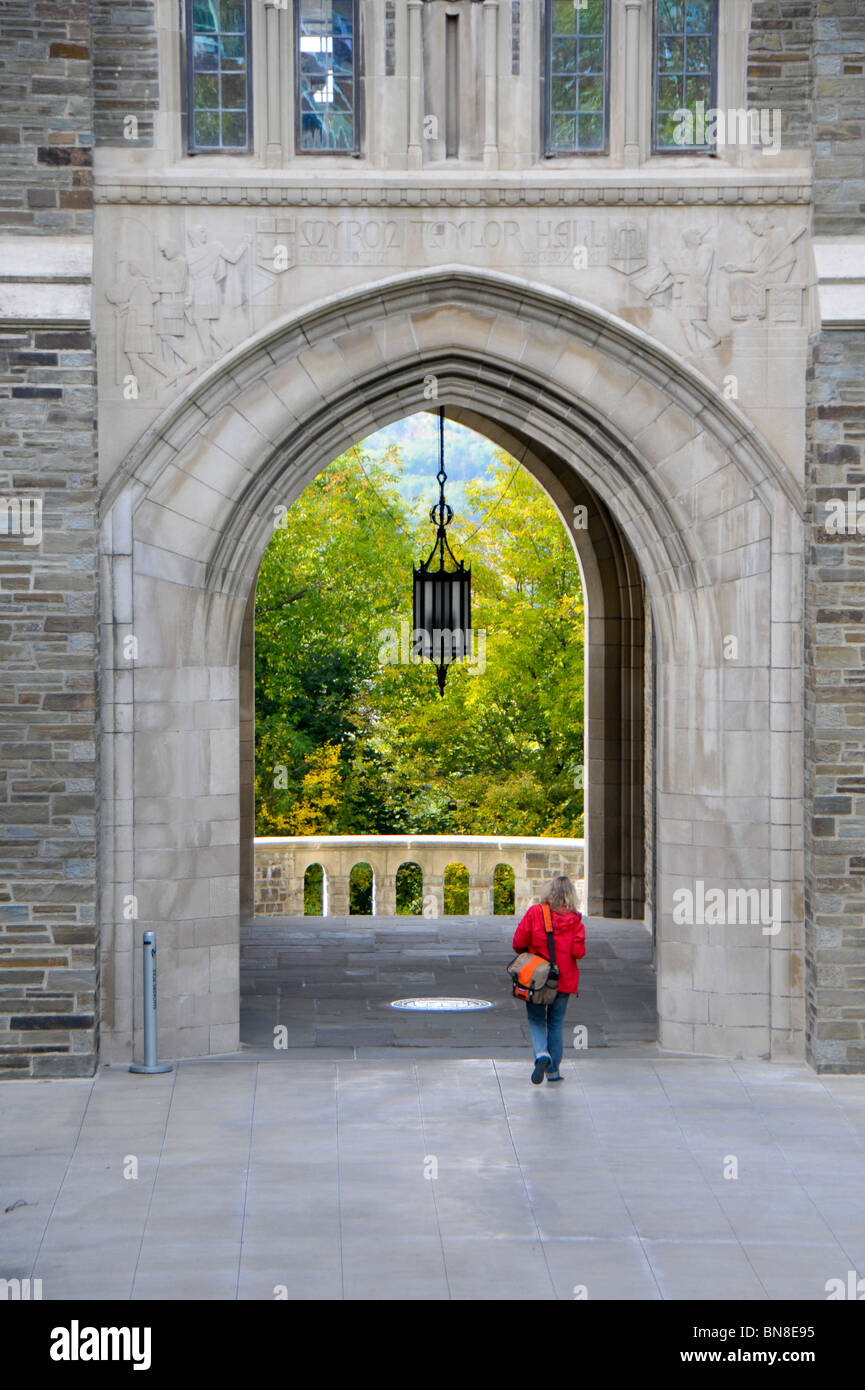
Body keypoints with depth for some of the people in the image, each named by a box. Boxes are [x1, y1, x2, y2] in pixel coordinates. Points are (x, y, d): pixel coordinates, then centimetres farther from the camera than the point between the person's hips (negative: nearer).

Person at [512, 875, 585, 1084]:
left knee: (536, 1020, 9)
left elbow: (518, 942, -8)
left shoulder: (534, 913, -8)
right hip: (563, 979, 1)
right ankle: (553, 1069, 14)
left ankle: (541, 1053, -18)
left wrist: (526, 954, 13)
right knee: (556, 1023, 14)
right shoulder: (575, 920, -7)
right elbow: (579, 951, -11)